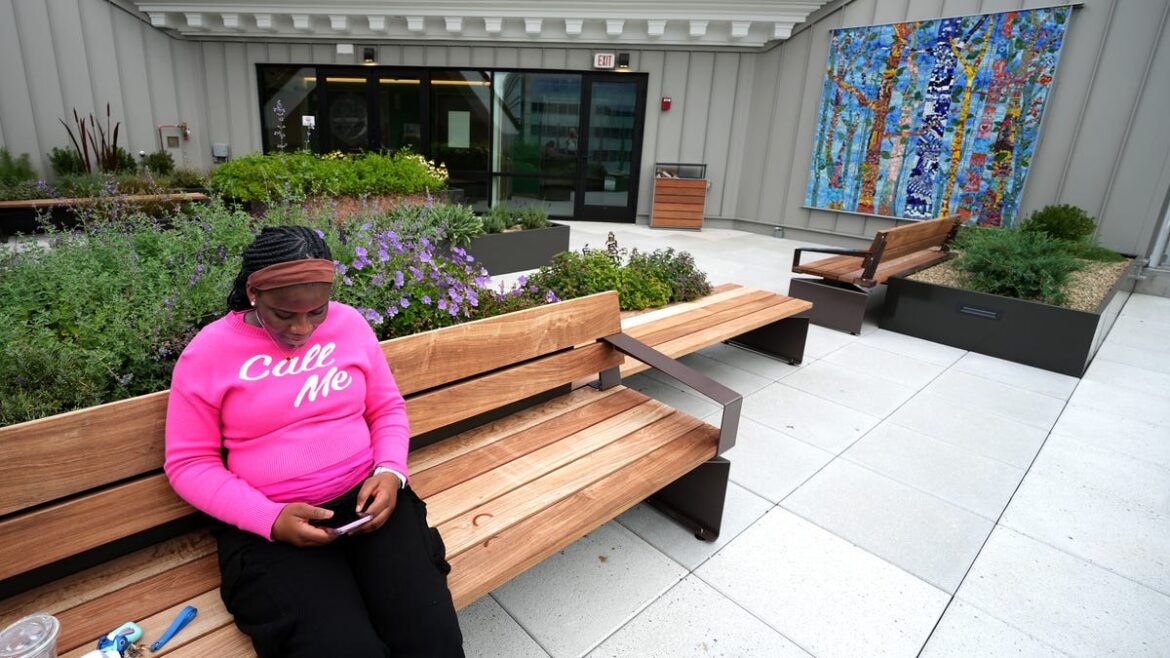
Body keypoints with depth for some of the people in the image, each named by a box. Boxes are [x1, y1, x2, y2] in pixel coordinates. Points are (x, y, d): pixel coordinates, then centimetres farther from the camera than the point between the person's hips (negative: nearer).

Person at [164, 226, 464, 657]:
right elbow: (188, 463, 0)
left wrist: (390, 472, -8)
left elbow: (387, 408, 10)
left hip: (366, 497, 2)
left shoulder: (349, 323, 3)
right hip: (268, 528, -1)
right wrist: (270, 518, -14)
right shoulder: (208, 353, -4)